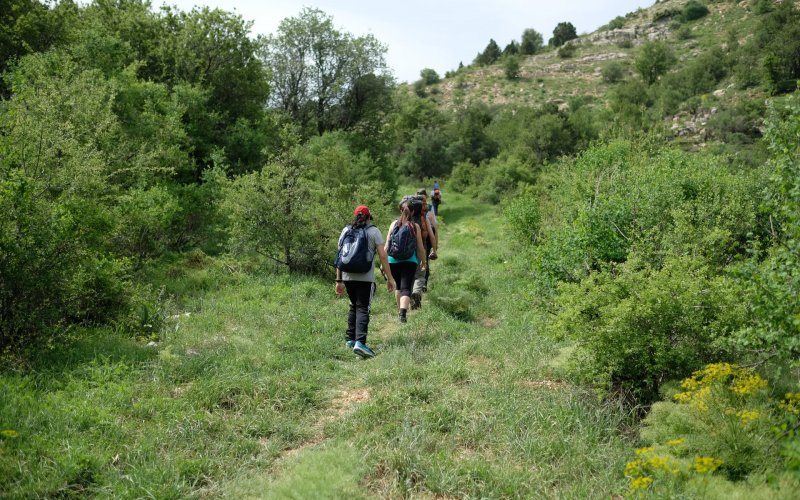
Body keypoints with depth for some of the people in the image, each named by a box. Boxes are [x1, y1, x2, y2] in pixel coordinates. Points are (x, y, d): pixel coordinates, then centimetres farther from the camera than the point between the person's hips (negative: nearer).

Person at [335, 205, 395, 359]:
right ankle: (360, 342, -20)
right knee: (363, 309, -6)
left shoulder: (346, 231, 12)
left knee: (353, 307, 20)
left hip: (348, 276, 4)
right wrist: (390, 277, -2)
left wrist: (339, 280, 14)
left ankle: (350, 340, 21)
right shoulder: (373, 231, 2)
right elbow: (382, 255, -5)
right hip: (365, 278, -4)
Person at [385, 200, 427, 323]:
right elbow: (420, 248, -1)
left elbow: (387, 245, 1)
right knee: (406, 288, -5)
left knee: (399, 286, 23)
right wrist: (423, 262, 15)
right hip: (409, 262, -3)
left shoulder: (394, 224, 2)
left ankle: (400, 310, 37)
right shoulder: (415, 226, -2)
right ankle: (403, 313, -24)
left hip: (393, 261, 3)